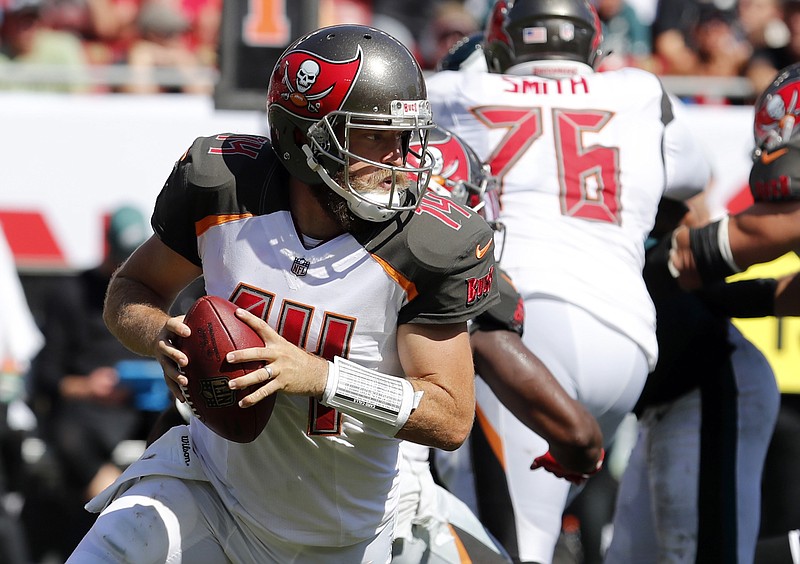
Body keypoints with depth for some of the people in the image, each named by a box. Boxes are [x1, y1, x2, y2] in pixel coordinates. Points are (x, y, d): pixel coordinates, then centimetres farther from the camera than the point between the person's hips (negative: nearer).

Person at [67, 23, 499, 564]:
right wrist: (162, 336, -22)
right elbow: (132, 291, 2)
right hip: (212, 483, 1)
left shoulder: (425, 246, -20)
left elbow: (452, 417, -19)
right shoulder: (223, 186, -14)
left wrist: (315, 375, -32)